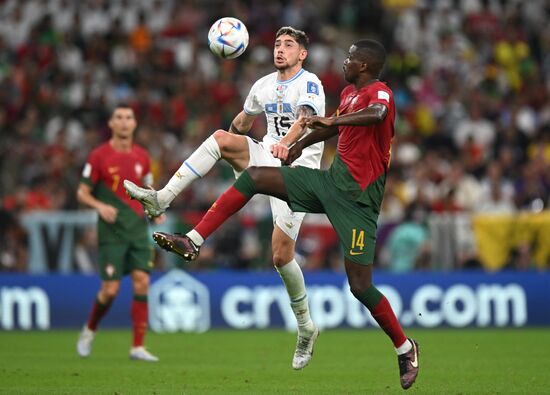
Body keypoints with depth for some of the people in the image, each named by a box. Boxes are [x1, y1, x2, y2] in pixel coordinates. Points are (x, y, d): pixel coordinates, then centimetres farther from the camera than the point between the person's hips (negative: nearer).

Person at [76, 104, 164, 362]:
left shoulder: (141, 156, 9)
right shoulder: (99, 156, -4)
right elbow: (82, 193, -2)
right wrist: (100, 205, -21)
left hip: (138, 228, 4)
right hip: (111, 231, -4)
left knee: (142, 282, -9)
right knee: (111, 289, -8)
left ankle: (138, 347, -5)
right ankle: (89, 330, 21)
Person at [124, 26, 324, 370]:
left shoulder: (310, 84, -10)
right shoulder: (264, 86, 12)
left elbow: (305, 120, -31)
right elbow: (244, 121, 32)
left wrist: (287, 144, -49)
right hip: (267, 158, 6)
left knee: (281, 254, -12)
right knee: (221, 138, -20)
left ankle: (306, 327, 7)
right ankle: (161, 199, -24)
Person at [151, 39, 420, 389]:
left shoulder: (379, 91, -13)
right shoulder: (349, 93, 14)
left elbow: (376, 114, -39)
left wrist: (332, 121, -44)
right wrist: (297, 146, 46)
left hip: (357, 198, -8)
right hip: (332, 180, 9)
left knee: (360, 285, -10)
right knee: (253, 177, -2)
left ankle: (405, 348, 10)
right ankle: (193, 242, -2)